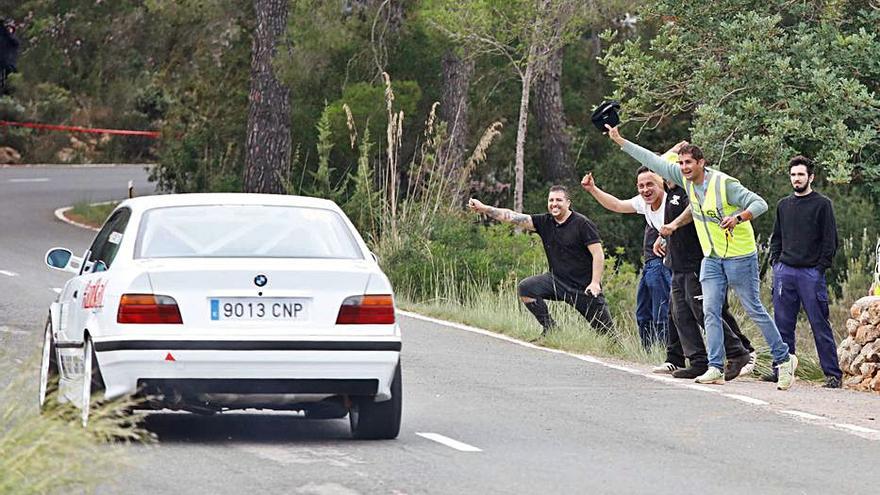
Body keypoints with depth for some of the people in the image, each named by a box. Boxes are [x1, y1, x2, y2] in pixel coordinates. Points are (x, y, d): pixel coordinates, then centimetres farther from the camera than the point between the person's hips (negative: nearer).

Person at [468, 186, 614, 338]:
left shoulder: (583, 224, -11)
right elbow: (513, 217, -4)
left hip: (584, 286, -5)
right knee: (525, 288, -13)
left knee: (604, 330, -7)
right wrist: (485, 209, -13)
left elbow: (598, 254, -13)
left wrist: (595, 283, -20)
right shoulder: (545, 222, 3)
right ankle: (550, 330, -5)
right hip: (557, 279, 5)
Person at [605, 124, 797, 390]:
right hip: (711, 258, 7)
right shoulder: (685, 179, -1)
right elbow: (654, 161, 5)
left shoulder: (724, 184, -20)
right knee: (710, 311, -2)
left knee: (755, 310, -1)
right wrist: (620, 142, 5)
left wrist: (738, 218, -38)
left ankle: (783, 359, 11)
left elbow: (760, 204, -20)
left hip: (740, 256, -7)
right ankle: (716, 368, -1)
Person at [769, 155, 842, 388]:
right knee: (783, 325, 4)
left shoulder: (822, 204, 0)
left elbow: (830, 240, -2)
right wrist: (775, 262, 9)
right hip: (784, 272, 5)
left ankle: (832, 373, -3)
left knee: (820, 325, -5)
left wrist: (820, 268, -9)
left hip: (811, 273, -5)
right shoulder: (783, 205, 16)